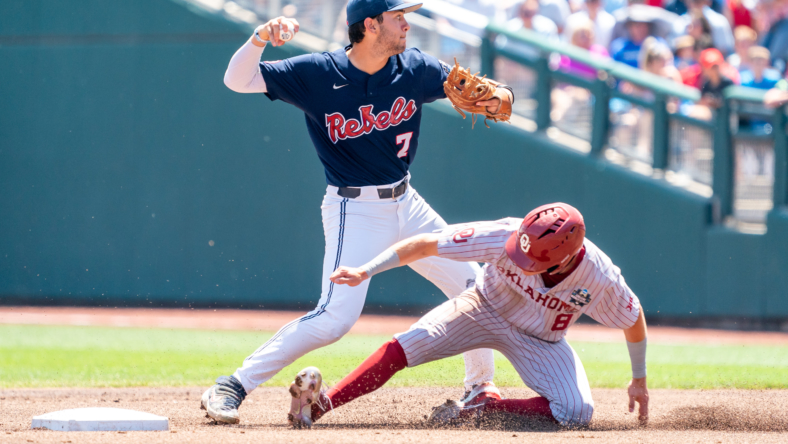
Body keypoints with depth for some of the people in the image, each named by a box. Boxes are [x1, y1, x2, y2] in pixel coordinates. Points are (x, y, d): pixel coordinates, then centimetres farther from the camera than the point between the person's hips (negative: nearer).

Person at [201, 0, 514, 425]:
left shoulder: (415, 68, -3)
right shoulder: (317, 73, -14)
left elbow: (474, 91, 6)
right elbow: (238, 79, -15)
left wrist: (497, 97, -18)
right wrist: (260, 38, -34)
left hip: (405, 203, 6)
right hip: (355, 211, -6)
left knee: (472, 287, 9)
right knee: (336, 316, -20)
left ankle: (479, 388, 31)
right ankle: (232, 386, -13)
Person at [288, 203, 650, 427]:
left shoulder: (600, 279, -33)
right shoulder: (506, 238, -35)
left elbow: (634, 320, -11)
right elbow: (427, 244, -28)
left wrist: (639, 379, 1)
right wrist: (366, 272, -32)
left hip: (541, 342, 1)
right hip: (484, 309, -1)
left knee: (577, 412, -23)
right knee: (404, 347, -23)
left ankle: (482, 409, -14)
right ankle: (321, 405, -24)